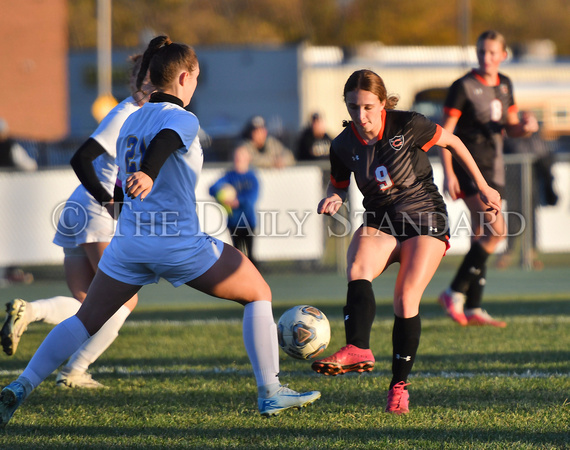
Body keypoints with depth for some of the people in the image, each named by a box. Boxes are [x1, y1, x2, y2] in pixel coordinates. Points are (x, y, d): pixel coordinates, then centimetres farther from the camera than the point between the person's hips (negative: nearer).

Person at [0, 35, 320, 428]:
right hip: (181, 244, -6)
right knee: (260, 295, 12)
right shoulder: (182, 119, -9)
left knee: (85, 322, 11)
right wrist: (148, 175, -51)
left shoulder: (132, 121, 13)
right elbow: (164, 143, -32)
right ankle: (270, 393, 10)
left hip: (129, 244, 6)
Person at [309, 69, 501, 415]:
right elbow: (339, 186, 15)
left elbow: (452, 141, 2)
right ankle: (358, 349, -52)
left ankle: (399, 386, -6)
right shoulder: (344, 146, -4)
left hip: (426, 220, -3)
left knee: (406, 299, -19)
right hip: (380, 223, 3)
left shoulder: (408, 126, -13)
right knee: (357, 269, -31)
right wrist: (333, 200, -10)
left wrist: (482, 186, 8)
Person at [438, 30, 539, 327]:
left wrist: (526, 127, -4)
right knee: (496, 229, -20)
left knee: (481, 237, 7)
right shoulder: (463, 87, -9)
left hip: (493, 168, 7)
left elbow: (511, 129, 19)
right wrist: (448, 173, -19)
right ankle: (455, 293, -13)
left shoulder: (504, 85, 11)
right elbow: (445, 133, -10)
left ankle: (473, 309, 11)